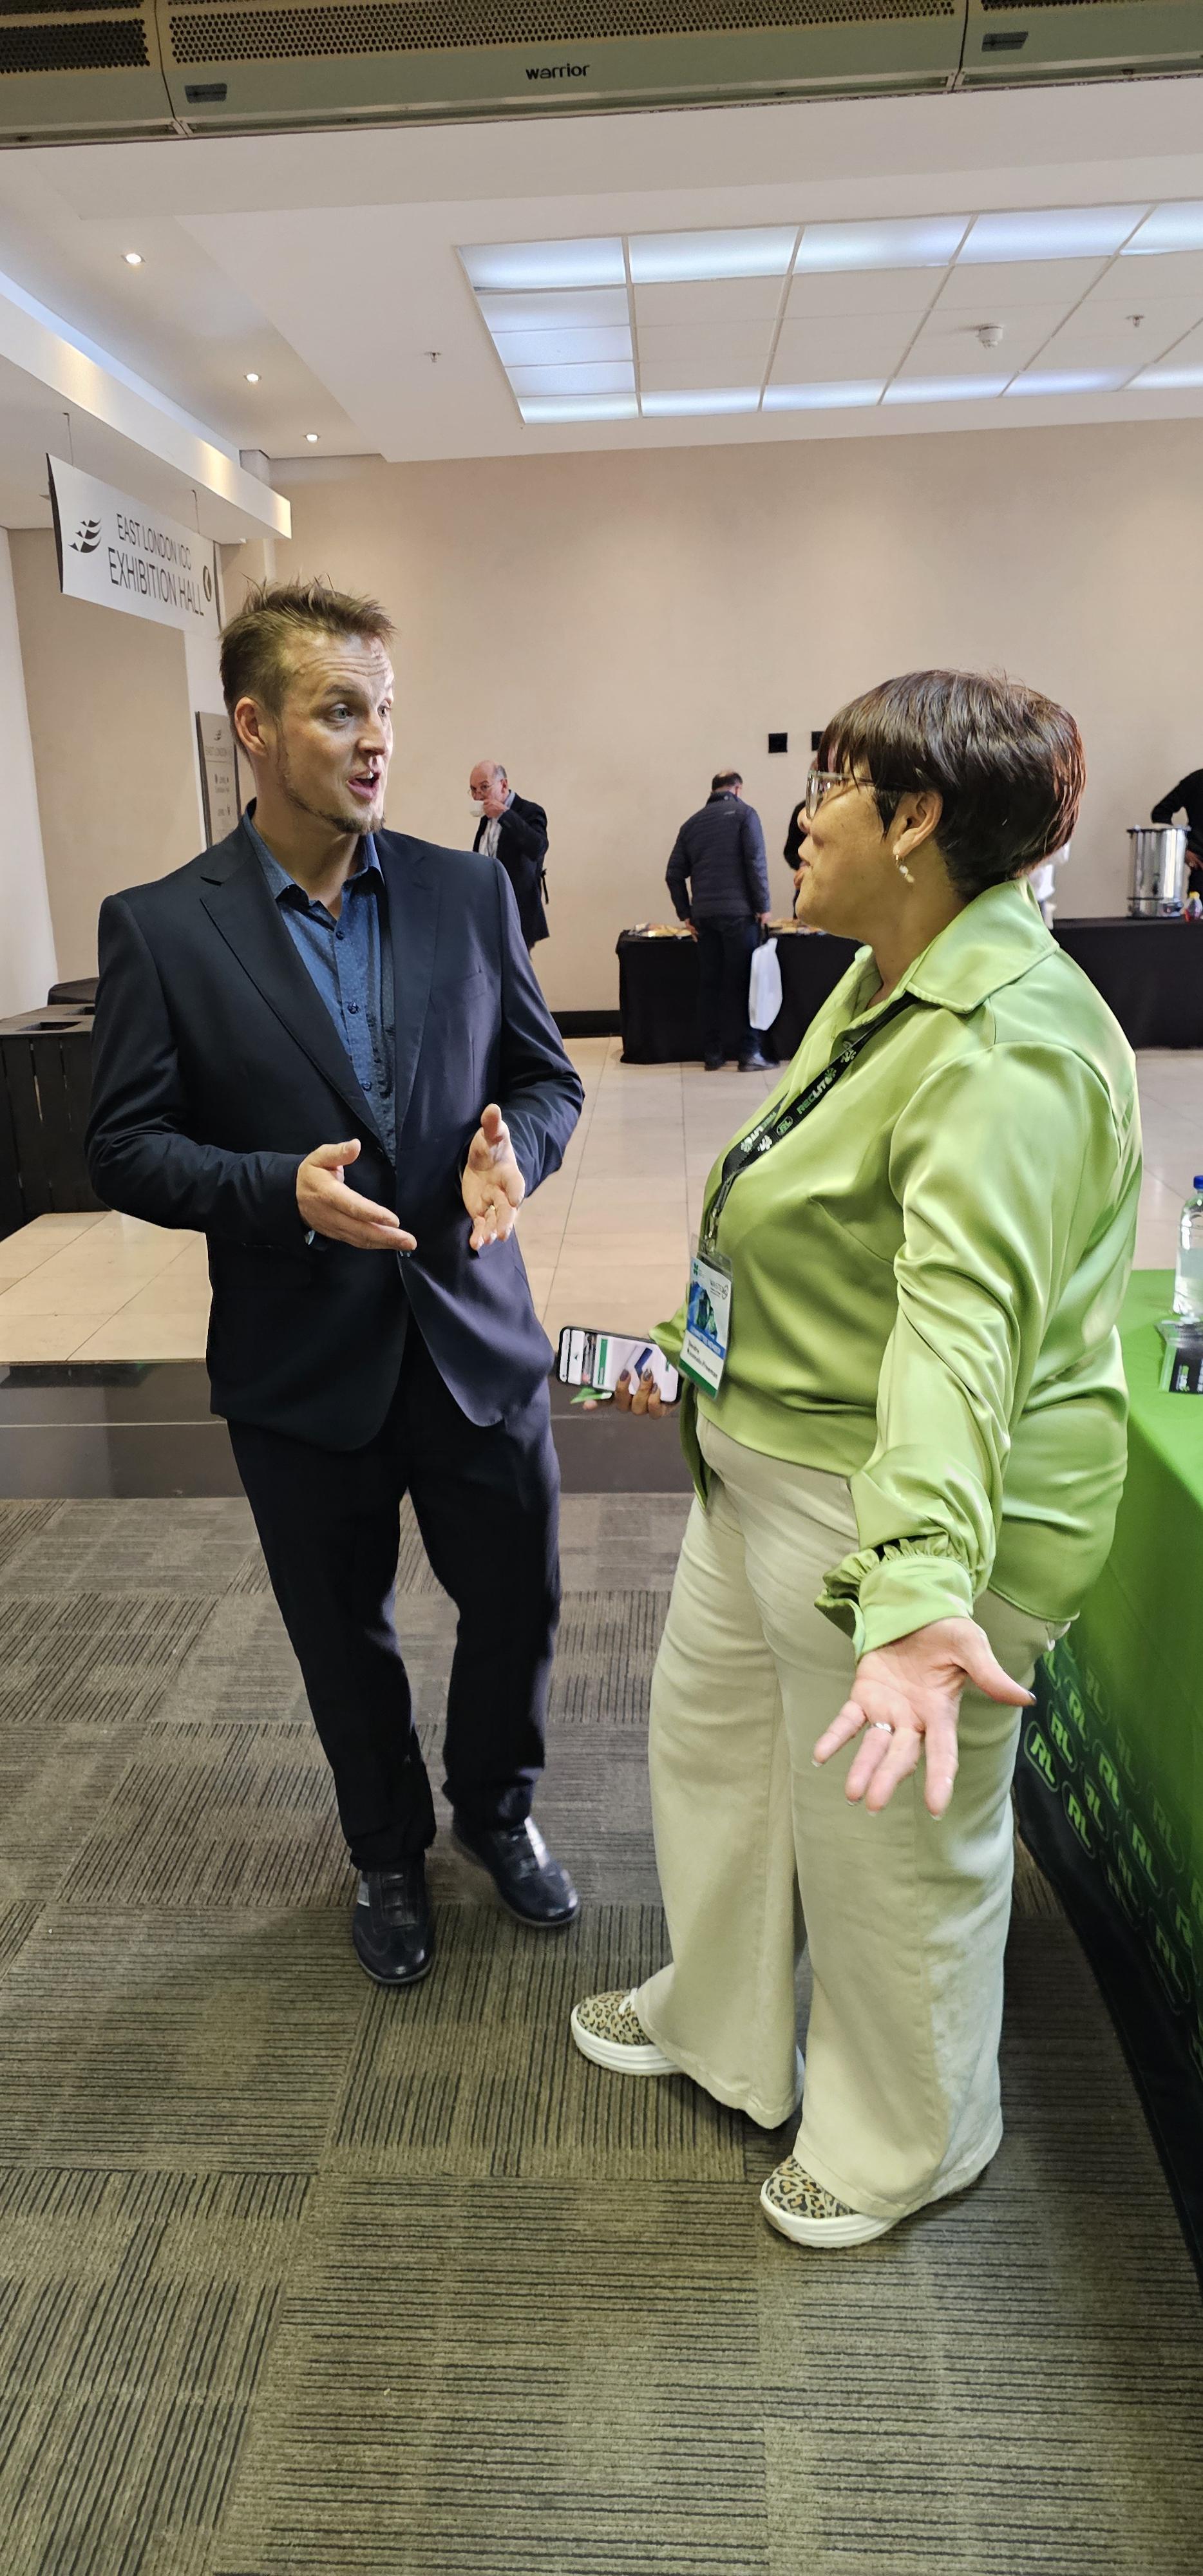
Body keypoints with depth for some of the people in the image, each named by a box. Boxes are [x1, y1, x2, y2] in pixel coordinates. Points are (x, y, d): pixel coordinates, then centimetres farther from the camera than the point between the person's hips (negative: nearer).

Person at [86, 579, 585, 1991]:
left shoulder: (469, 891, -1)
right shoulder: (159, 926, -8)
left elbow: (545, 1074, 6)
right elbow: (125, 1147, -8)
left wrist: (513, 1148, -17)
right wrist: (281, 1188, -24)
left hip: (475, 1337, 2)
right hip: (302, 1361, -2)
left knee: (516, 1605, 15)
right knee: (345, 1640, 17)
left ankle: (495, 1808, 45)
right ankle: (388, 1853, 43)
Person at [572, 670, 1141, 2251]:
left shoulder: (1009, 1050, -27)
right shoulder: (881, 986, 6)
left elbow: (962, 1323, -41)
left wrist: (916, 1593, -51)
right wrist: (698, 1344, 20)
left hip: (905, 1508, -10)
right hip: (764, 1466, 10)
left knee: (893, 1846, 11)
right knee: (712, 1745, 26)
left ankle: (912, 2147, 41)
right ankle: (721, 2027, 53)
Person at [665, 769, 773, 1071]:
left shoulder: (693, 822, 15)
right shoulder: (743, 813, 2)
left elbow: (674, 874, 11)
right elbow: (756, 862, -8)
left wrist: (686, 915, 14)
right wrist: (763, 906, -4)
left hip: (703, 915, 4)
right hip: (738, 911, -4)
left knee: (709, 984, 7)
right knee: (743, 983, -2)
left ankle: (712, 1054, 9)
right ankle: (749, 1053, -3)